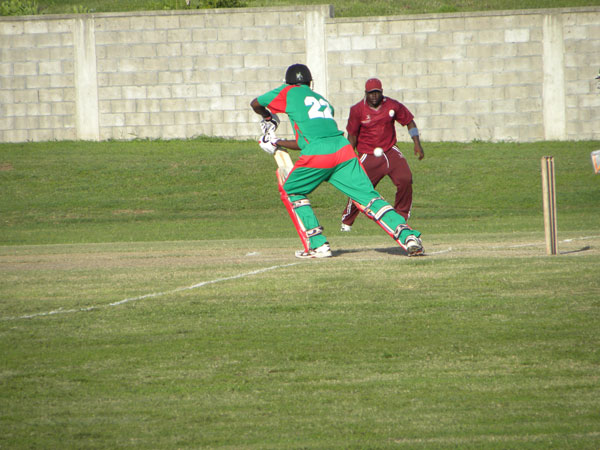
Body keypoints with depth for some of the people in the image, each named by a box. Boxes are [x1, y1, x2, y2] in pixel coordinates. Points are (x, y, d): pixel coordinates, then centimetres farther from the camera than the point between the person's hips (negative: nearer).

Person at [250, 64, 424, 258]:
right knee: (369, 197, 0)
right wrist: (277, 143, 46)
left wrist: (267, 118, 48)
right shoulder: (323, 100, 32)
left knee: (290, 191, 18)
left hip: (317, 155, -4)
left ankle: (317, 244, 8)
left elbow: (255, 104, 28)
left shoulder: (289, 92, 17)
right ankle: (408, 236, -17)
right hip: (343, 148, 4)